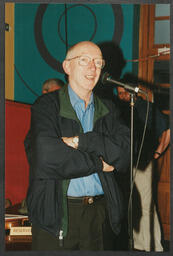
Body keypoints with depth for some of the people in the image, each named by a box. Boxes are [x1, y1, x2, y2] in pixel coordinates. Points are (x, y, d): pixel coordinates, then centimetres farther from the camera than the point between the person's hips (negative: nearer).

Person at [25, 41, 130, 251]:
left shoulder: (108, 111, 12)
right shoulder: (46, 106, -2)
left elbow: (125, 154, -4)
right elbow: (47, 159, -17)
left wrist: (81, 141, -15)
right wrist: (99, 163, -9)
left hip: (101, 213, 4)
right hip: (56, 215, -3)